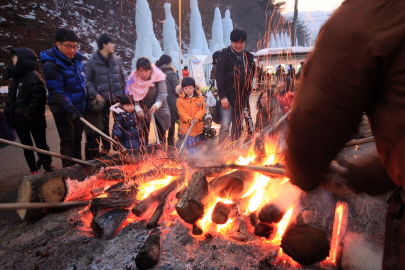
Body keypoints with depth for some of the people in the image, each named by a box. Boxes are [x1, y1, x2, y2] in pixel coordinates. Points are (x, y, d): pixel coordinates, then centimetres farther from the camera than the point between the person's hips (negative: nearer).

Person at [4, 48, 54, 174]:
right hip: (19, 120, 9)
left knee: (41, 145, 5)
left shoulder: (33, 77, -16)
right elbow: (12, 98, 19)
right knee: (27, 147, 14)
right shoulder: (16, 77, 11)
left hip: (34, 120, -8)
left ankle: (48, 168, 21)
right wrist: (9, 111, 9)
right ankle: (34, 171, 26)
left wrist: (28, 112, -22)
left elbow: (39, 98, -24)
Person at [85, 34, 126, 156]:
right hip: (103, 98, -2)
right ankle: (106, 147, 26)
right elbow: (88, 80, 0)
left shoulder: (116, 59, 5)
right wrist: (95, 94, -12)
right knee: (104, 124, 10)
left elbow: (123, 77, 9)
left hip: (118, 97, 2)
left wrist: (125, 93, 2)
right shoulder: (92, 61, -3)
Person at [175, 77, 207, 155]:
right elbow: (181, 112, -10)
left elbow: (203, 110, -3)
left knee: (198, 145, 14)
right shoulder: (180, 100, -4)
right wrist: (189, 119, -24)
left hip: (198, 127, 2)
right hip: (185, 127, -2)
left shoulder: (200, 98, 2)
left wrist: (196, 118, -19)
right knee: (187, 144, 0)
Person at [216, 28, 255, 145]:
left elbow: (252, 75, 16)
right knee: (225, 126, -7)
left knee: (238, 127, 10)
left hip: (242, 97, 5)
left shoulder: (248, 57, 11)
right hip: (228, 96, -5)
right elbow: (219, 76, -10)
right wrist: (222, 96, -17)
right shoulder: (224, 55, -4)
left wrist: (248, 92, 7)